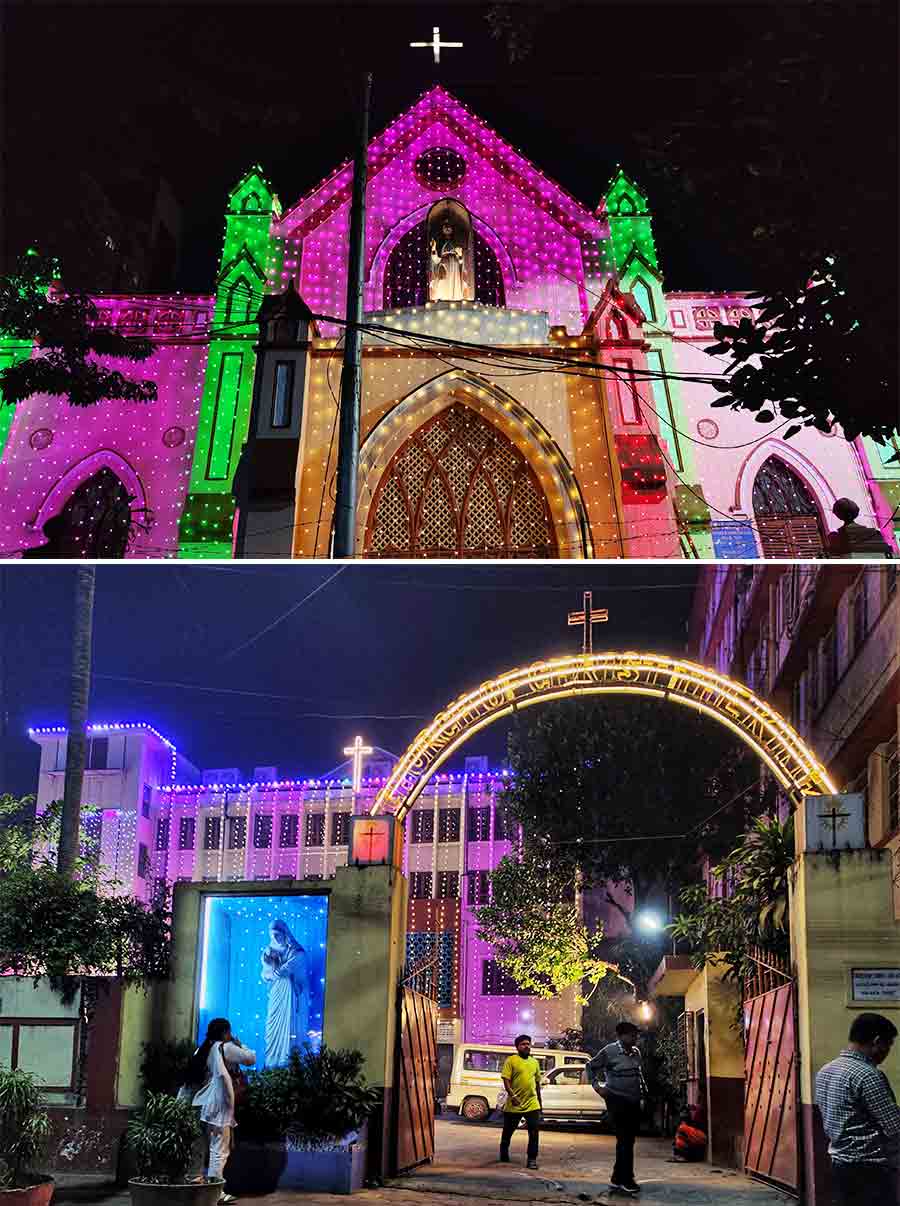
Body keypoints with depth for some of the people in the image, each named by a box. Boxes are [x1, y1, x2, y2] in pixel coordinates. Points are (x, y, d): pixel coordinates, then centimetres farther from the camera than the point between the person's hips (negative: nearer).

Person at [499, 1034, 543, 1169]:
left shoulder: (534, 1062, 13)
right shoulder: (511, 1060, -4)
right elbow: (506, 1080, -9)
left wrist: (539, 1100, 22)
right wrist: (512, 1095, -21)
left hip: (532, 1104, 3)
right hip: (514, 1104, -3)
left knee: (534, 1132, -7)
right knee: (508, 1131, 12)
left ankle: (532, 1159, 0)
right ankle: (504, 1155, 32)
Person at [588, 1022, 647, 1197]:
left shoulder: (636, 1052, 9)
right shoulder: (609, 1051, -11)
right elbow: (591, 1066, 0)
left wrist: (644, 1089, 13)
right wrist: (597, 1086, -8)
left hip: (634, 1102, 7)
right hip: (617, 1100, -7)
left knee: (628, 1141, 11)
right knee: (624, 1140, -8)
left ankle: (617, 1179, 21)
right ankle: (626, 1180, -2)